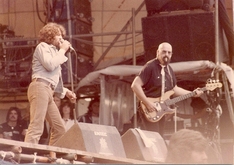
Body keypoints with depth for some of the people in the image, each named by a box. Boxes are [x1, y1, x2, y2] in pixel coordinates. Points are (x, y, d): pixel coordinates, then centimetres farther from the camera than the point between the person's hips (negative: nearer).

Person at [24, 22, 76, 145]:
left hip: (48, 91, 10)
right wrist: (62, 51, -1)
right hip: (40, 88, -10)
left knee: (59, 129, 5)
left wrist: (65, 92, 21)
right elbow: (50, 65, -13)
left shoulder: (53, 52, 32)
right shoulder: (43, 46, 6)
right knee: (36, 127, -22)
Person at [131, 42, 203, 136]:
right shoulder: (150, 67, -14)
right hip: (149, 111, -9)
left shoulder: (169, 70, 13)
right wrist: (147, 103, -23)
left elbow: (174, 89, 23)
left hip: (160, 110, 9)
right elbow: (135, 85, -20)